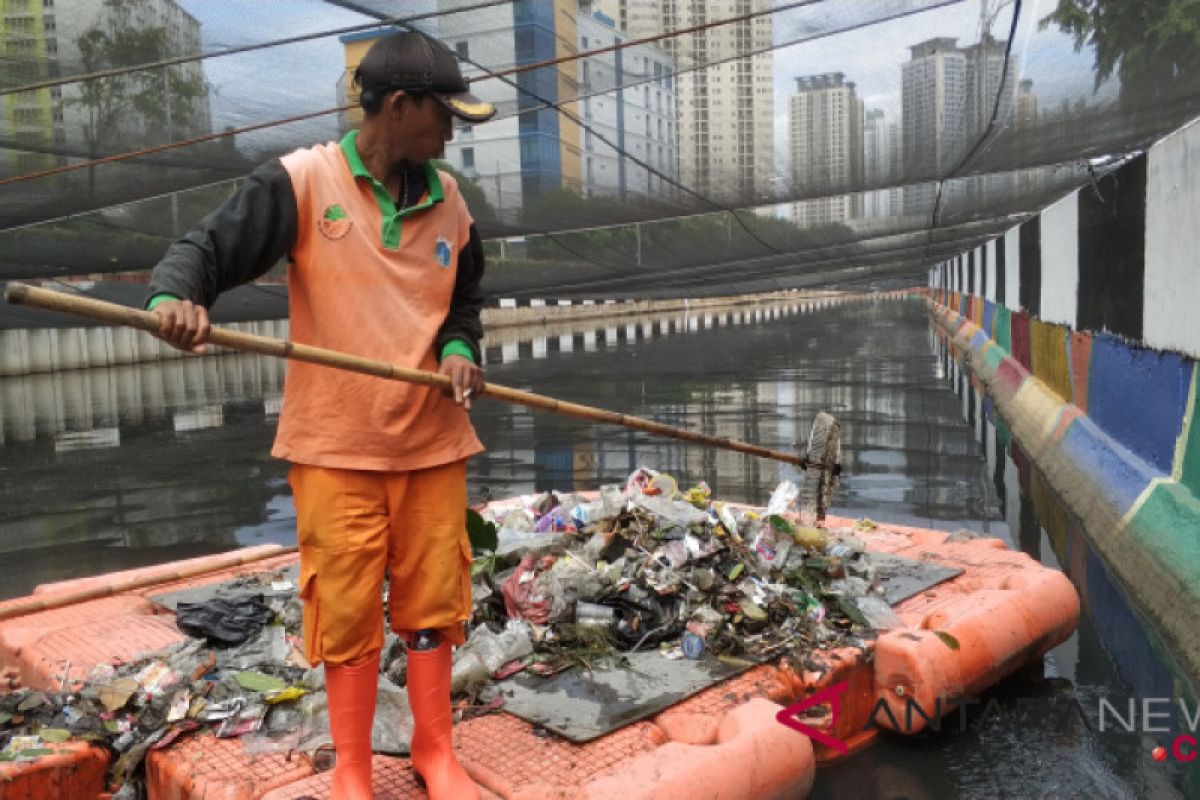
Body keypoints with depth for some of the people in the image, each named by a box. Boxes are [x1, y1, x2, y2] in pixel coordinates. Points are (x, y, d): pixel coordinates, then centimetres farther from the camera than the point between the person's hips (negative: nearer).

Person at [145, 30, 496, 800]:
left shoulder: (448, 198, 8)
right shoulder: (303, 180, -6)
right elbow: (207, 246, -7)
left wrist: (460, 347, -2)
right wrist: (176, 295, -29)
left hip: (434, 444, 4)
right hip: (337, 446, -3)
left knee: (432, 602, 12)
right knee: (347, 613, 5)